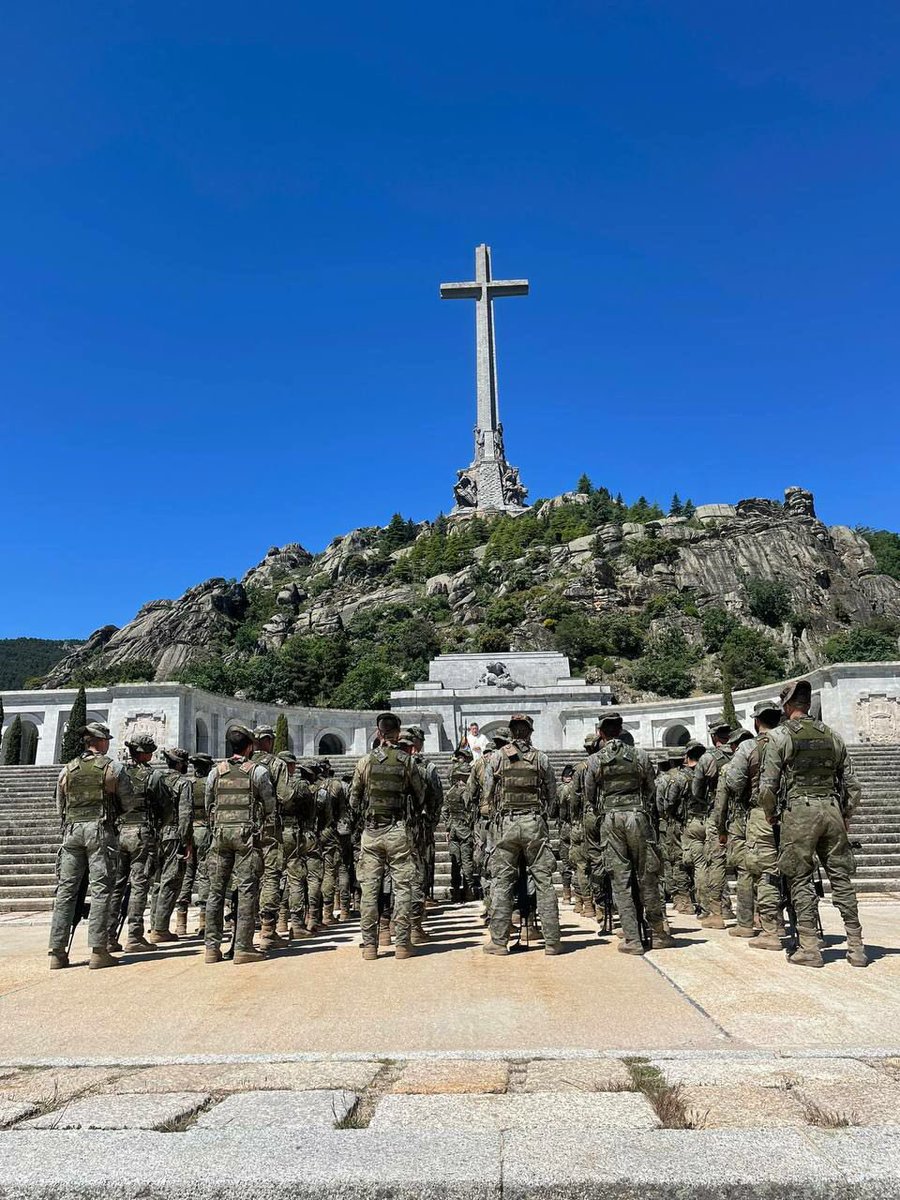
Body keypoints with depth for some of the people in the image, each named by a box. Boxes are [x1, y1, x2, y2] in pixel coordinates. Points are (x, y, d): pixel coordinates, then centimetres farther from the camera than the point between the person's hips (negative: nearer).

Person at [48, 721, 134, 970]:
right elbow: (128, 803, 2)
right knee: (100, 890, -2)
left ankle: (57, 952, 9)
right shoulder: (113, 768, -2)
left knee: (65, 889, 8)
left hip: (72, 830, 4)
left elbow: (60, 808, 15)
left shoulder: (66, 770, 11)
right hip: (100, 830, -4)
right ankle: (98, 951, -3)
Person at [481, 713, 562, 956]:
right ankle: (552, 941, 6)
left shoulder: (496, 757, 2)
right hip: (535, 823, 0)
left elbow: (488, 795, 5)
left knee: (502, 883, 6)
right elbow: (552, 795, 6)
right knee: (544, 881, 5)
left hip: (506, 824, 0)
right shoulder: (541, 758, 3)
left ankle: (498, 941, 7)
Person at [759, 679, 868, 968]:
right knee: (840, 877, 10)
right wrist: (845, 815, 21)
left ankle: (809, 947, 3)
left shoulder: (780, 735, -2)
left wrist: (771, 814, 9)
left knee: (801, 879, 3)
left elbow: (767, 785, -7)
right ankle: (856, 947, 12)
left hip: (798, 811, -4)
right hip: (832, 808, 4)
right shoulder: (831, 735, 12)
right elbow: (852, 784, 12)